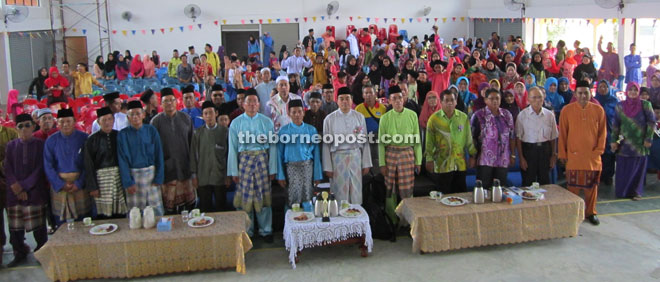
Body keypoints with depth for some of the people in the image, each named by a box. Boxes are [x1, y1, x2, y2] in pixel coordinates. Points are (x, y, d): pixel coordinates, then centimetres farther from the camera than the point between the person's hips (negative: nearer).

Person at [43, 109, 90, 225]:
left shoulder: (84, 138, -1)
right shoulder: (51, 141, 3)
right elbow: (48, 166, 1)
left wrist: (79, 184, -11)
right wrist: (61, 185, -9)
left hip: (80, 185, -1)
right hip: (59, 186, 1)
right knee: (61, 226, 4)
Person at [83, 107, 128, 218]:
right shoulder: (92, 140, 2)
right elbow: (88, 166, 1)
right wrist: (92, 186, -5)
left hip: (119, 177, 2)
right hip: (101, 178, -2)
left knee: (121, 213, 1)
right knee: (104, 214, -4)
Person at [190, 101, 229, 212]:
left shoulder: (224, 131, 0)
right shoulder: (198, 133, 3)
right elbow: (193, 155, 5)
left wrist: (228, 175, 0)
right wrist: (194, 176, 2)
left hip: (220, 177, -1)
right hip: (203, 178, 1)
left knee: (221, 207, 7)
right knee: (205, 208, 7)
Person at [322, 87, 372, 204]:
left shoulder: (359, 117, 4)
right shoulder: (329, 119, -2)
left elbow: (364, 141, 5)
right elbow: (326, 144, 0)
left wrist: (366, 163, 3)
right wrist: (327, 167, -2)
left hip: (355, 158, 2)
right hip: (338, 158, -1)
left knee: (356, 192, 6)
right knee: (340, 193, 4)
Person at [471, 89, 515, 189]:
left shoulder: (507, 115, 9)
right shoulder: (478, 116, -4)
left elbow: (512, 137, 13)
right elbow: (472, 138, -3)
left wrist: (512, 155, 10)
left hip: (503, 161, 4)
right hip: (485, 161, -4)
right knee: (484, 188, -1)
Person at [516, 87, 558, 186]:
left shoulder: (549, 115, 4)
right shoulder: (522, 115, -5)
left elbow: (553, 137, 10)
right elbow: (518, 138, -5)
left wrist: (553, 155, 8)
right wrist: (521, 157, -8)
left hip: (545, 150, 3)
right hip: (528, 149, -2)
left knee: (545, 182, 10)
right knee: (528, 183, 4)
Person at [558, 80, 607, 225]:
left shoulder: (598, 110, 2)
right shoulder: (567, 110, -2)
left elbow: (602, 132, 8)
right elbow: (562, 134, 1)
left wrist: (599, 150, 0)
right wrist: (562, 154, 1)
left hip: (592, 156, 1)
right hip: (573, 156, -1)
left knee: (591, 186, 8)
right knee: (573, 186, 4)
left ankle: (591, 212, 23)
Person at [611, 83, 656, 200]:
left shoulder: (645, 105, -1)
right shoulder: (620, 106, 5)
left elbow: (651, 122, -1)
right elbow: (615, 124, 7)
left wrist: (649, 138, -7)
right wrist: (613, 140, 4)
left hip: (640, 143, -1)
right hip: (624, 144, 1)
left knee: (638, 168, 3)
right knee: (623, 168, 4)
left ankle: (636, 192, 14)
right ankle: (622, 190, 15)